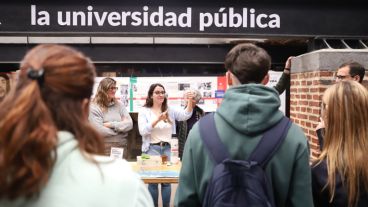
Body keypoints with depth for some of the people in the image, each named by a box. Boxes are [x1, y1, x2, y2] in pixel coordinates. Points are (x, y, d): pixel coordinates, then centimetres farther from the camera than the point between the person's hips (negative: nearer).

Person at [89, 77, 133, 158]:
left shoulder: (119, 105, 8)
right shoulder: (94, 107, -7)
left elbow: (130, 124, 0)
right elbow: (100, 131, -16)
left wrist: (111, 125, -12)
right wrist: (121, 126, -5)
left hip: (122, 147, 4)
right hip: (104, 149, -4)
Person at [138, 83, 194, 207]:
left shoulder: (170, 110, 8)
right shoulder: (144, 111, 0)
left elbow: (185, 115, -8)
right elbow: (143, 131, -13)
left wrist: (190, 101, -26)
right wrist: (158, 119, -25)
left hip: (168, 148, 3)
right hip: (152, 148, -2)